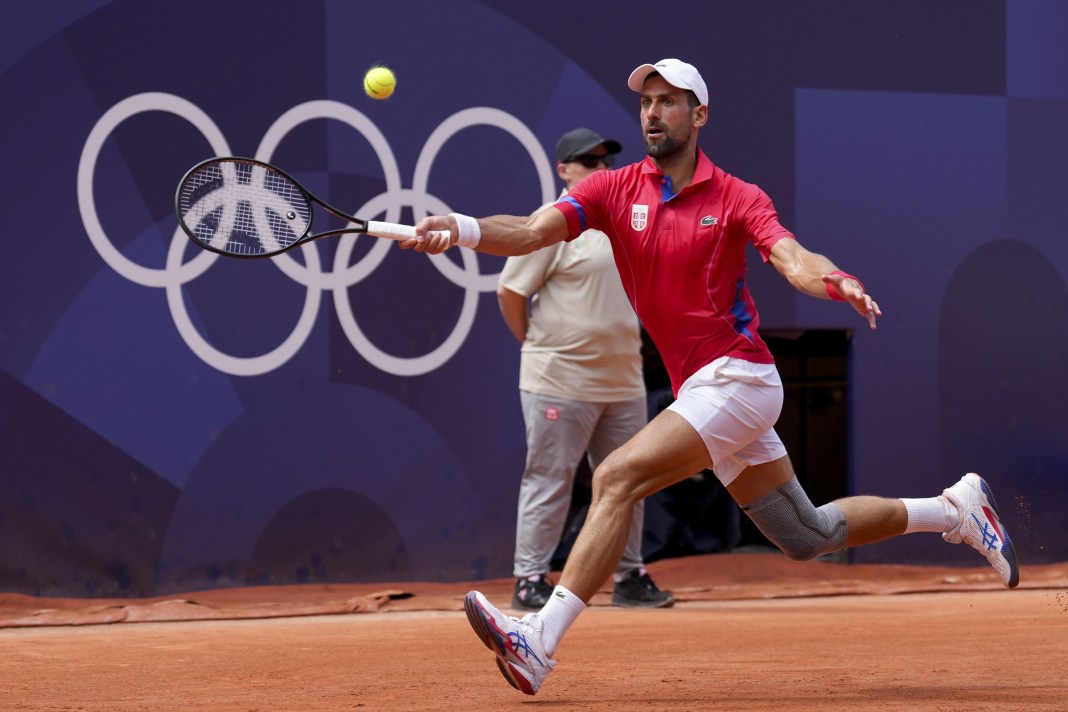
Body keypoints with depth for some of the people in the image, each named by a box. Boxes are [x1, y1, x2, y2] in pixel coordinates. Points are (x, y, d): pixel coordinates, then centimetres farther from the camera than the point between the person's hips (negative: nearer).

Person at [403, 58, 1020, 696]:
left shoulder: (738, 199, -5)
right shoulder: (613, 190, 4)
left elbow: (794, 259, -20)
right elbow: (531, 233, -10)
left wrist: (836, 281, -43)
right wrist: (464, 229, -30)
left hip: (736, 376, -7)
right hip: (699, 391, 7)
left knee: (617, 478, -22)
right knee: (807, 538, 15)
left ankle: (539, 642, -25)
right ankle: (955, 509, 34)